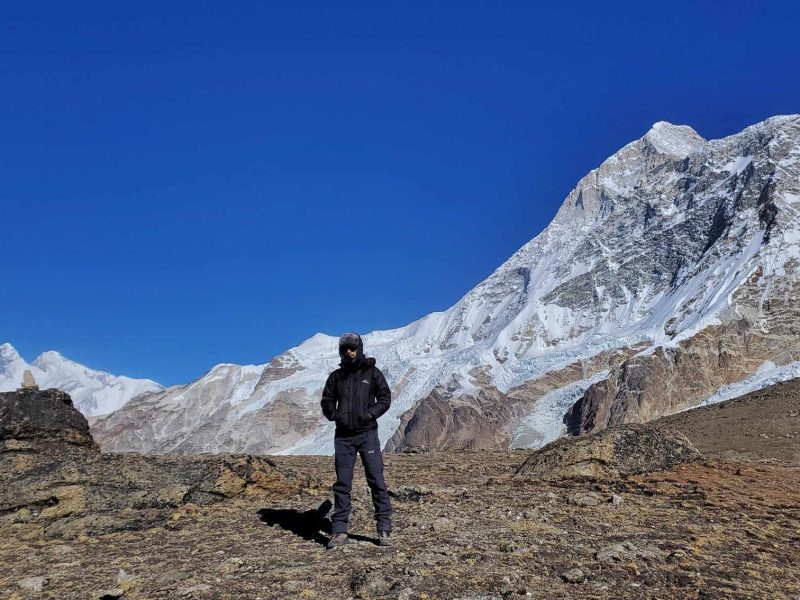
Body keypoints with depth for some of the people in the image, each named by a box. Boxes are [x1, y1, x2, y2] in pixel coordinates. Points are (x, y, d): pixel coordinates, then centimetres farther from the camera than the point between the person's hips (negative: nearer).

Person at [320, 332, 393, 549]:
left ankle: (384, 529, 4)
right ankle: (339, 530, 10)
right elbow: (327, 400, 16)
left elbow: (385, 397, 1)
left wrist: (371, 413, -12)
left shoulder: (372, 372, 3)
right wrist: (333, 414, -3)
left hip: (367, 433, -2)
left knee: (376, 480, -3)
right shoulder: (336, 376, 10)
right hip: (343, 436, 3)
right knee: (342, 483, 4)